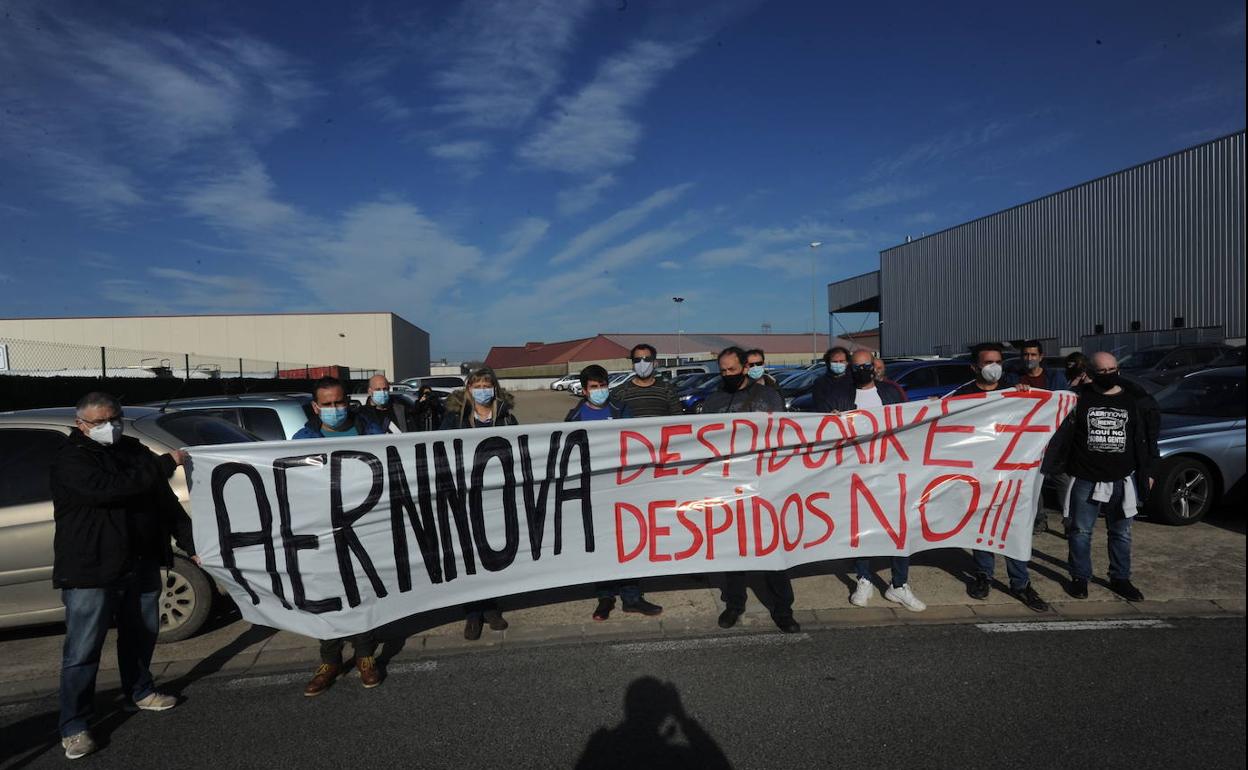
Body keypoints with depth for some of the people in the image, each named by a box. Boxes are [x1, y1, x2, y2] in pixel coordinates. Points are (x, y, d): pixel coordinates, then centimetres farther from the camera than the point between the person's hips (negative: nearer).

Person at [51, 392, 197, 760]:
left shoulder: (135, 451, 9)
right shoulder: (71, 458, -10)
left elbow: (167, 502, 10)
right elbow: (105, 489, -30)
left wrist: (192, 545, 3)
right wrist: (165, 464, -28)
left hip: (141, 565, 6)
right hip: (90, 571, -6)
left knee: (141, 634, 20)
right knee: (83, 651, 1)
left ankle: (140, 692, 39)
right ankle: (73, 726, 14)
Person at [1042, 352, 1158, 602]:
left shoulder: (1136, 400, 5)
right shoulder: (1079, 398, -3)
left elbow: (1149, 438, 11)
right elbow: (1061, 434, -1)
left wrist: (1147, 472, 11)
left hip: (1122, 480, 2)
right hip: (1085, 480, -2)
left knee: (1121, 533, 12)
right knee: (1080, 531, 5)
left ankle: (1120, 579, 26)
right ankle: (1080, 578, 18)